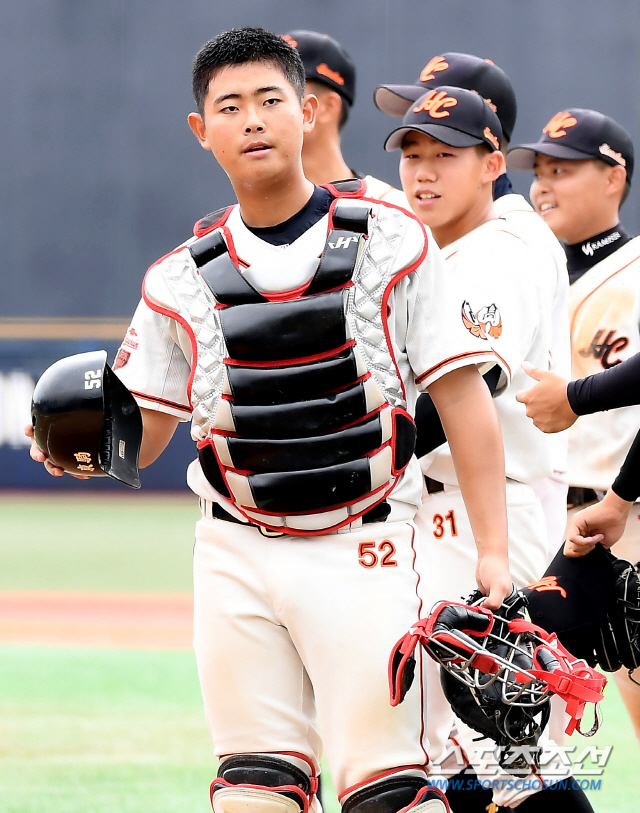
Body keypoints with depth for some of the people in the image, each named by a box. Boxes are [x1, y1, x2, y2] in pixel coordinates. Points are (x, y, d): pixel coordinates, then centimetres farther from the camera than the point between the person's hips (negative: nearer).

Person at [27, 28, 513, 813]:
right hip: (237, 556, 3)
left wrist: (493, 552, -11)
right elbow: (138, 436, 8)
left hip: (363, 551, -3)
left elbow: (463, 397, -3)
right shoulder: (181, 280, 6)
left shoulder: (390, 241, -2)